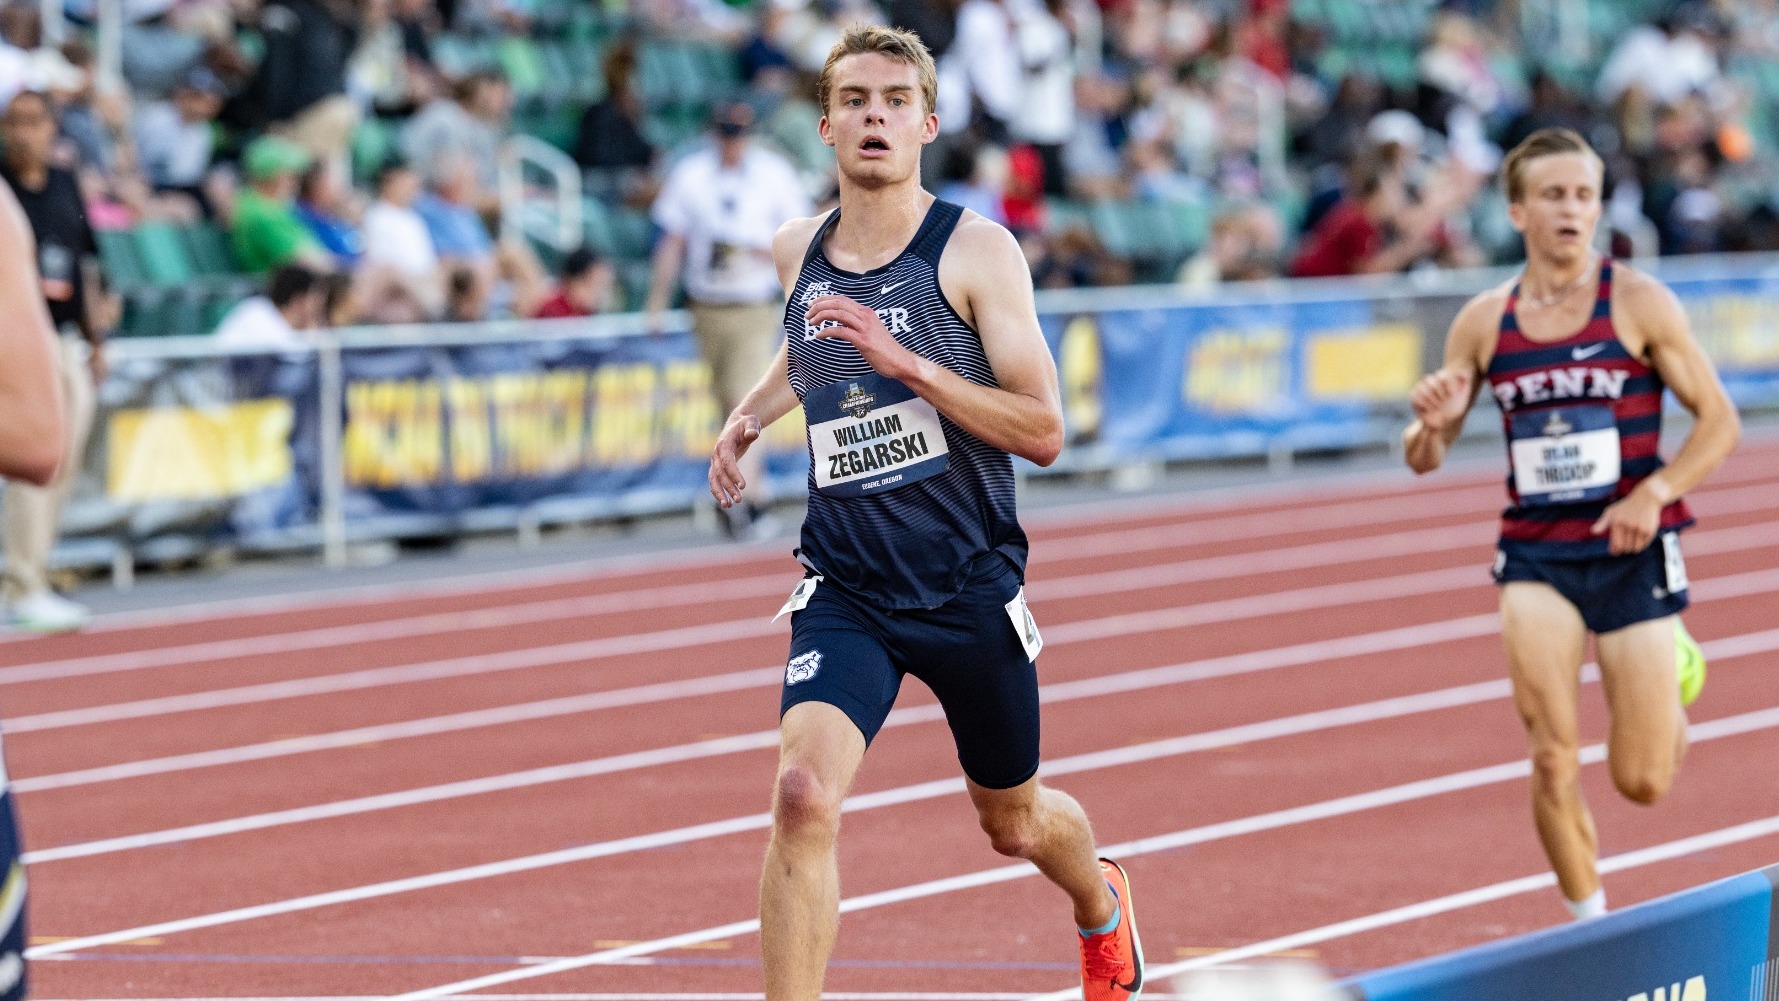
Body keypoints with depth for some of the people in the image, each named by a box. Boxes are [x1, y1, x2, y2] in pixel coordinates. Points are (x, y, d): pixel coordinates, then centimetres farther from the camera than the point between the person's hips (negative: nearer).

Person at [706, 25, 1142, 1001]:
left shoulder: (975, 250, -11)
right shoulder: (798, 251, 3)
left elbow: (1043, 432, -16)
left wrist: (905, 362, -25)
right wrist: (749, 415, 11)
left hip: (969, 582, -2)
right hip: (846, 587, 2)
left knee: (1013, 821, 19)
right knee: (803, 796, -23)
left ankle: (1100, 904, 54)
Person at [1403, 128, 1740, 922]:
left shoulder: (1639, 303, -6)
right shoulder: (1483, 322, 2)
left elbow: (1718, 419, -2)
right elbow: (1423, 457, 8)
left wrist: (1654, 493, -18)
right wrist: (1432, 425, -16)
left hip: (1633, 551, -1)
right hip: (1536, 554, 1)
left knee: (1642, 782, 4)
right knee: (1552, 762, -12)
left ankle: (1672, 675, 39)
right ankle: (1589, 921, 7)